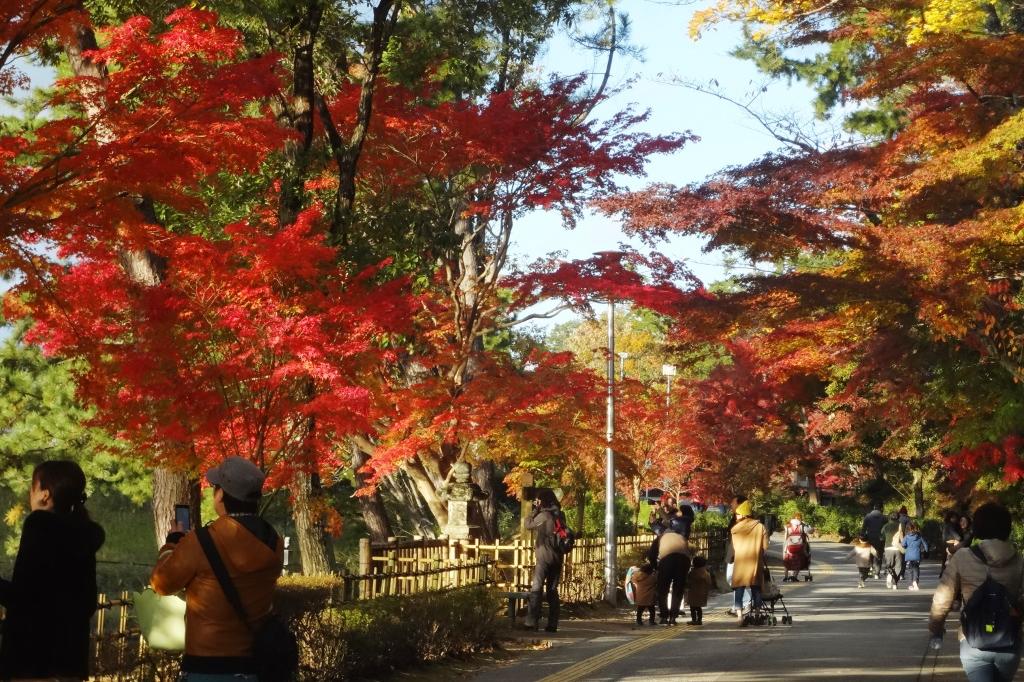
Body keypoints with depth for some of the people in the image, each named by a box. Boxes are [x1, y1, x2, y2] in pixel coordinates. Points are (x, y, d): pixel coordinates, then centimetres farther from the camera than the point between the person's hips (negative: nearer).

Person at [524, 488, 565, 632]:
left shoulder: (544, 515, -12)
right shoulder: (559, 515, 8)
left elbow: (529, 524, -2)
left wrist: (535, 509, 8)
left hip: (544, 557, -7)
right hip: (557, 558, 7)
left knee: (536, 589, -4)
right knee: (552, 590, 8)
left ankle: (532, 622, -10)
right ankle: (552, 624, 6)